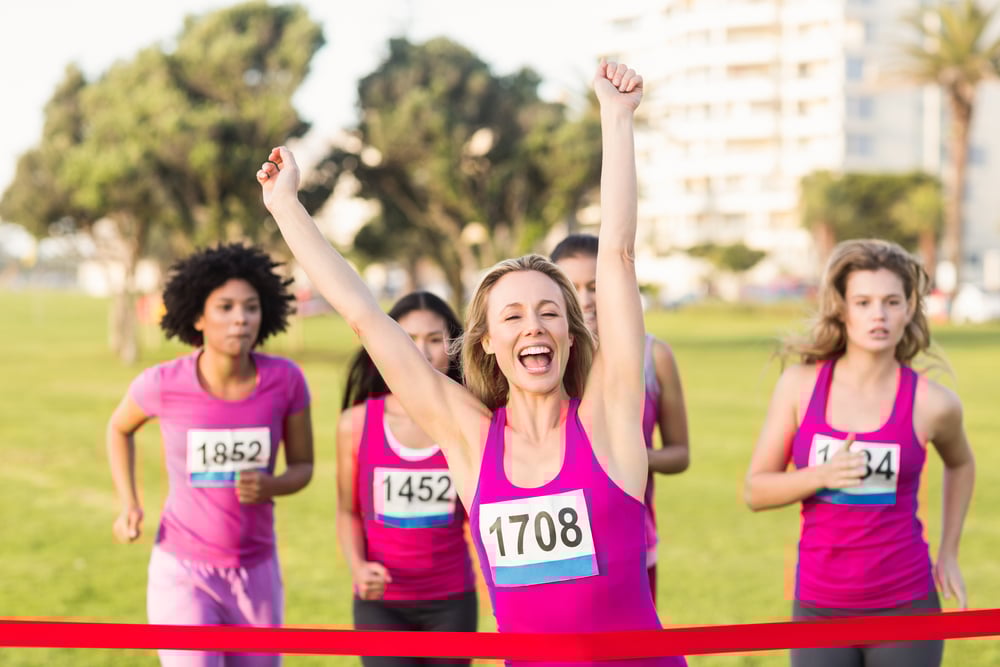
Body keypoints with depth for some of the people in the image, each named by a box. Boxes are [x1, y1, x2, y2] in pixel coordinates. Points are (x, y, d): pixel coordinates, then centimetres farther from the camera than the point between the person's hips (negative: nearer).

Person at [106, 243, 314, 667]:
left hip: (256, 573, 3)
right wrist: (128, 506, -4)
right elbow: (119, 427, 8)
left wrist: (269, 487, -20)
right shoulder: (162, 384, -15)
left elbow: (303, 466, 2)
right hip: (182, 573, -3)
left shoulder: (285, 380, -12)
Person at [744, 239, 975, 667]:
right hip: (820, 609, 1)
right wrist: (822, 475, -18)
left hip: (906, 604, -1)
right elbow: (756, 491, -1)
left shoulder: (932, 403, -6)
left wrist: (949, 553, 12)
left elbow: (960, 463, 17)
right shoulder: (800, 385, -4)